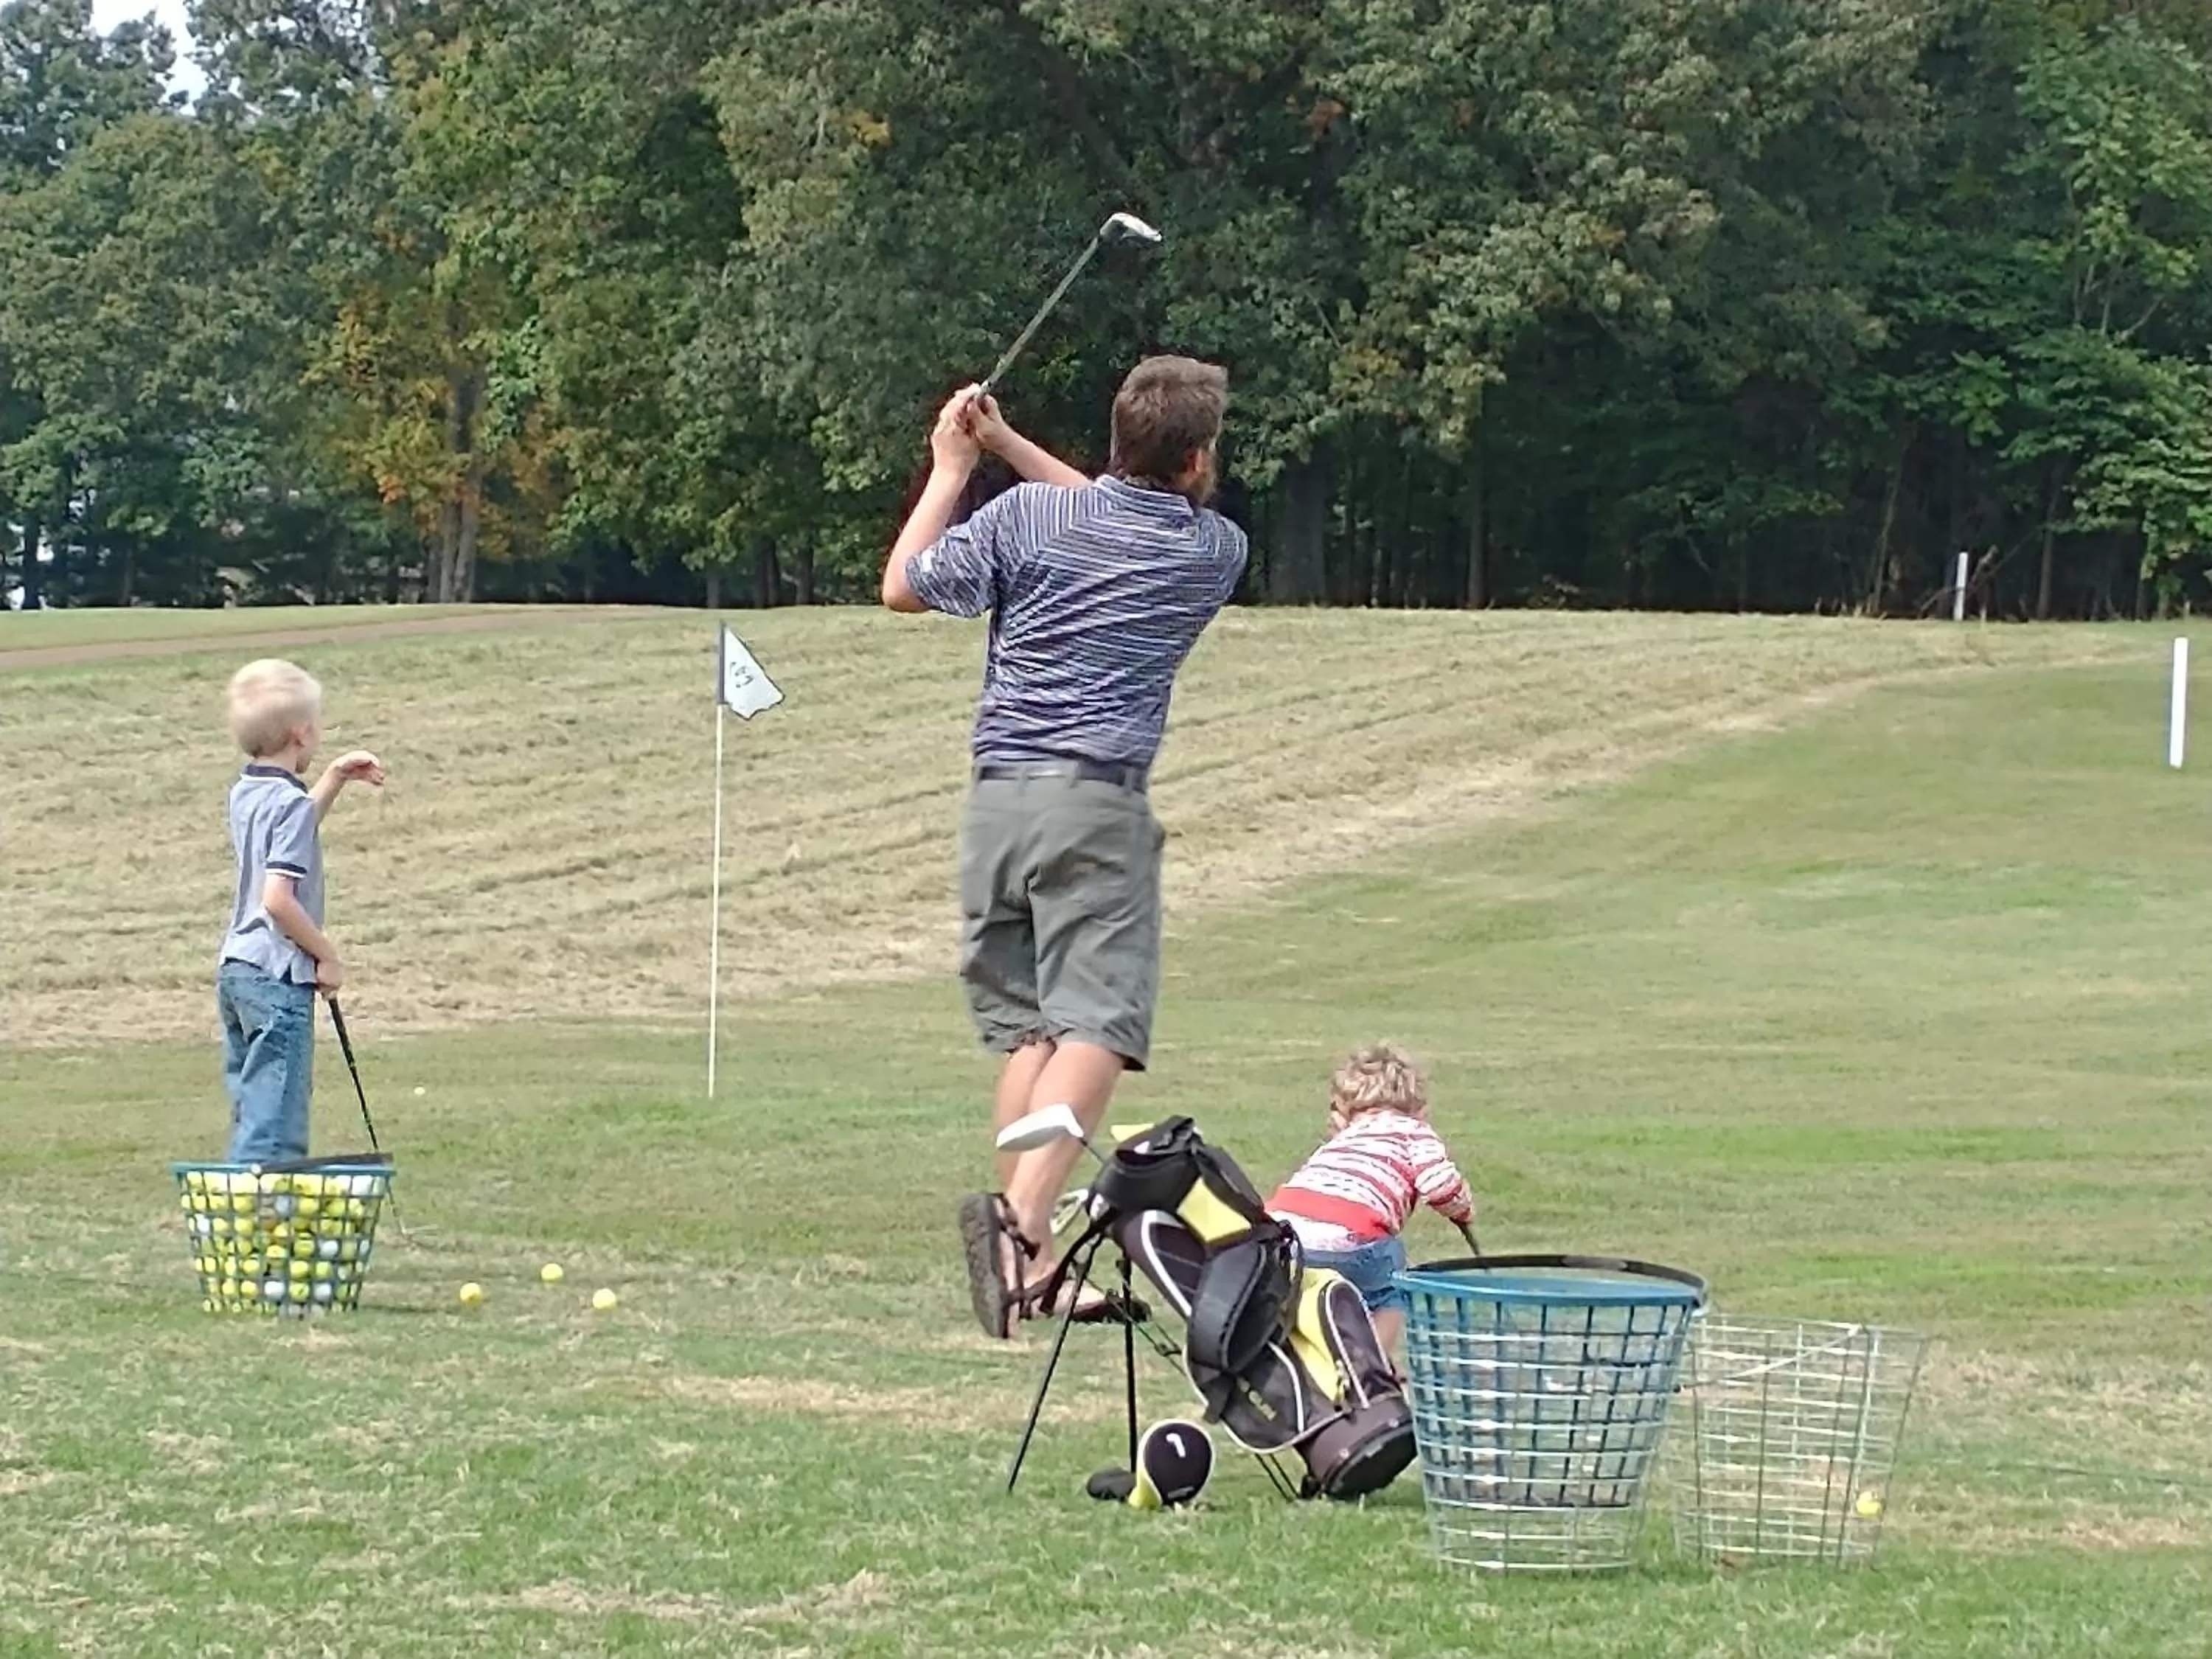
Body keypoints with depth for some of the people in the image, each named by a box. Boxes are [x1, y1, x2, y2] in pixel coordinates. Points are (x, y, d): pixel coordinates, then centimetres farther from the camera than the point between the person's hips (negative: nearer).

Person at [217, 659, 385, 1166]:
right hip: (279, 977, -9)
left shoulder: (246, 794, 10)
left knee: (251, 1111, 15)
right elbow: (278, 898, -24)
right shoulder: (290, 802, -16)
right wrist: (326, 956, -13)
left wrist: (335, 777, 25)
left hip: (236, 967, 9)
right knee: (274, 1123, -8)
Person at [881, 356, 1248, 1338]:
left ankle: (1031, 1260, 6)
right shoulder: (1216, 551, 6)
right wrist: (1007, 447, 24)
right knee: (1096, 1026, -11)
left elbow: (904, 586, 13)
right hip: (1096, 803, -4)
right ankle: (1021, 1213, -33)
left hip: (996, 799, 4)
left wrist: (953, 467, 22)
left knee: (1025, 1028, 10)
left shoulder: (1023, 515, 3)